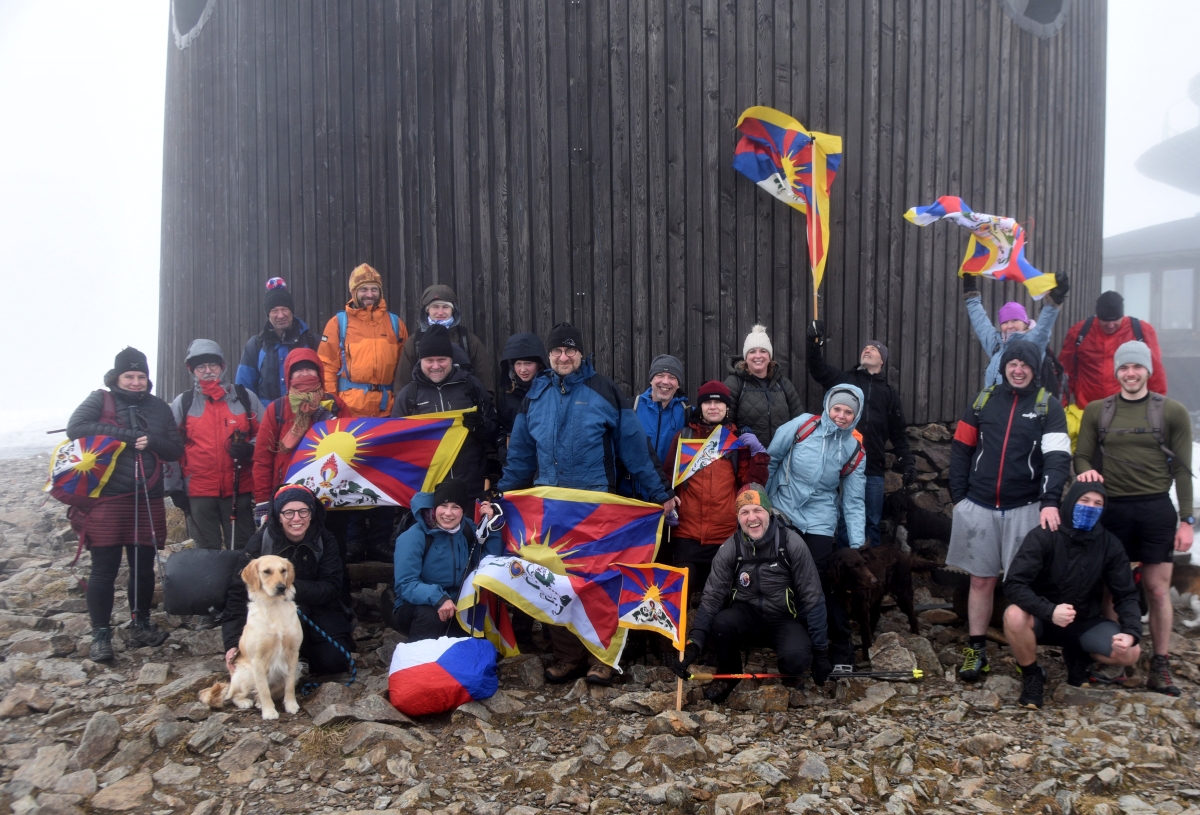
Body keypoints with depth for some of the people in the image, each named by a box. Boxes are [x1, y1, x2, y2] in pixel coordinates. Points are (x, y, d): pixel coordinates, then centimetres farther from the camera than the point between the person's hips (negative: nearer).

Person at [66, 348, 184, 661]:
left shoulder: (159, 407, 12)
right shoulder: (100, 400, 3)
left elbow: (176, 449, 10)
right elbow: (75, 429, -14)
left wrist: (151, 441, -10)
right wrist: (124, 434, -16)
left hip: (147, 500, 3)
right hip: (106, 499, -3)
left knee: (143, 566, 10)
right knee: (104, 569, 0)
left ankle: (141, 626, 25)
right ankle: (101, 635, 10)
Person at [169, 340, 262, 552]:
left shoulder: (245, 398, 5)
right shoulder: (182, 403, 7)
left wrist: (249, 449, -13)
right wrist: (176, 487, 2)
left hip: (239, 489, 0)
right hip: (198, 491, 0)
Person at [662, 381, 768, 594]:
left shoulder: (738, 440, 10)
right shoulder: (684, 436, 7)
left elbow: (751, 485, 5)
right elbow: (668, 477, 10)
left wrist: (758, 453, -6)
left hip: (727, 535, 1)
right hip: (687, 534, 0)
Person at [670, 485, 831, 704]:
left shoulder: (791, 543, -16)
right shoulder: (730, 549, -11)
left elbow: (812, 597, -11)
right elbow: (712, 596, -11)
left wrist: (819, 650, -10)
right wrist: (694, 643, -21)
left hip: (785, 618, -2)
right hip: (747, 614, 2)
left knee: (796, 659, -32)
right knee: (721, 623, -31)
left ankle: (791, 671, 7)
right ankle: (728, 675, 0)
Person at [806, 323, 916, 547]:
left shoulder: (889, 393, 15)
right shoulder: (844, 380, 11)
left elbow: (899, 433, 14)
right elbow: (817, 368, -6)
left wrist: (907, 463, 4)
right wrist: (815, 341, -22)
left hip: (873, 469, 2)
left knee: (872, 522, 9)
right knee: (845, 521, 2)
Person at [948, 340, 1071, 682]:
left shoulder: (1048, 406, 1)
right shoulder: (983, 401, 8)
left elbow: (1057, 458, -9)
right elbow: (961, 450, 11)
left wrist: (1050, 502, -23)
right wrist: (958, 497, 4)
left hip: (1025, 509, -2)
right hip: (979, 507, 2)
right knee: (981, 580, 8)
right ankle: (976, 650, 17)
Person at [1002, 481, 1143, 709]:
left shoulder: (1110, 545, -6)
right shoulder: (1043, 536, -17)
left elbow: (1126, 595, -3)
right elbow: (1013, 585, -24)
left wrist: (1131, 632, -22)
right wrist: (1049, 611, -39)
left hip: (1086, 622, 3)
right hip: (1043, 619, -3)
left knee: (1130, 652, -20)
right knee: (1015, 616, -35)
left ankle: (1077, 655, 13)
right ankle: (1032, 675, -6)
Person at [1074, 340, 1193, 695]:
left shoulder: (1172, 412, 4)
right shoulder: (1096, 411, 8)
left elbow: (1182, 469, 4)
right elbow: (1082, 455, 10)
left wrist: (1186, 519, 0)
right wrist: (1085, 470, -14)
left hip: (1156, 509, -1)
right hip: (1111, 508, 1)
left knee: (1157, 589, 2)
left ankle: (1160, 666, 12)